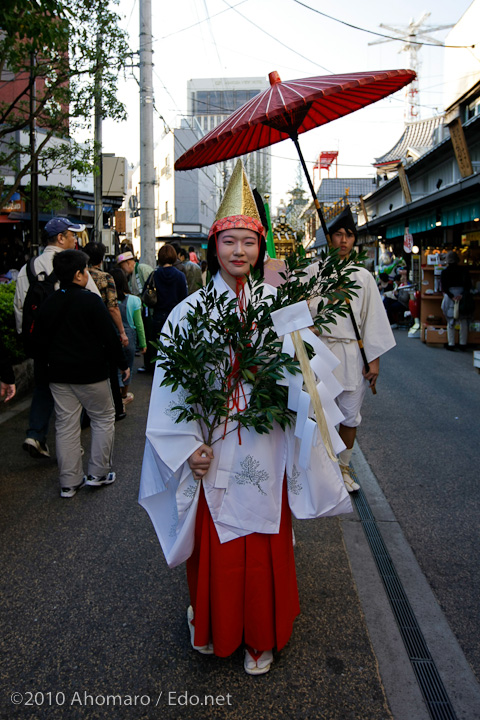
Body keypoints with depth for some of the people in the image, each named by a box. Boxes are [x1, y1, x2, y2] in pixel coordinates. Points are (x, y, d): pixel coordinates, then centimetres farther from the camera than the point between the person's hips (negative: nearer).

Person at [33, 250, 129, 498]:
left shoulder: (48, 304, 5)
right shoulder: (91, 300, -12)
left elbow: (39, 342, 10)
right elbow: (109, 336, -13)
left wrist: (47, 370, 21)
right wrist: (122, 363, -2)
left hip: (58, 375, 5)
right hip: (90, 373, -5)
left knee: (66, 425, 9)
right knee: (103, 419, 11)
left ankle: (69, 482, 15)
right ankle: (98, 473, 14)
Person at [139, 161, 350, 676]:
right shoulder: (190, 310, -3)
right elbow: (170, 385, -4)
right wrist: (189, 447, -10)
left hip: (265, 448, 1)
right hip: (212, 449, -1)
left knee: (265, 546, 11)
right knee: (214, 544, 12)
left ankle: (261, 638, 34)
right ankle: (210, 626, 39)